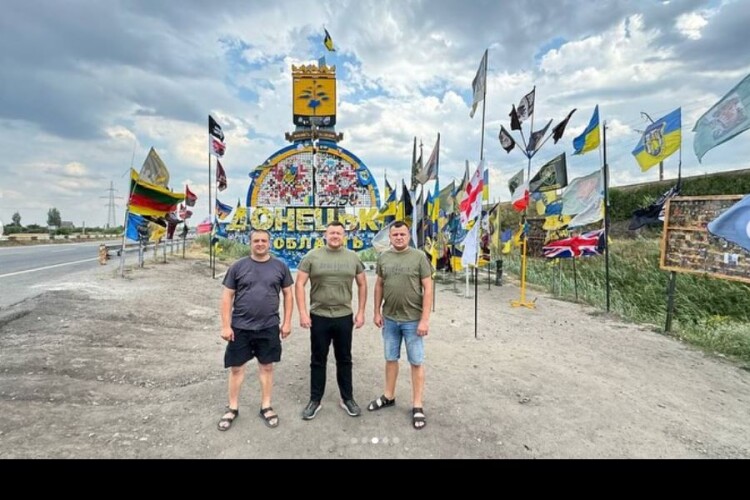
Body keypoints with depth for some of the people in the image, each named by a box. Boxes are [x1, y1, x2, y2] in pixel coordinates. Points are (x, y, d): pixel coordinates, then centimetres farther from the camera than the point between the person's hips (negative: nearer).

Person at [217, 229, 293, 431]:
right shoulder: (238, 266, -2)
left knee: (267, 366, 12)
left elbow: (288, 294, 5)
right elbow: (227, 297, 0)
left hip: (269, 327, 1)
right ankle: (232, 408, 29)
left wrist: (287, 322, 1)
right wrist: (226, 326, -5)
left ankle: (266, 406, 29)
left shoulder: (280, 266, 0)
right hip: (240, 327, 0)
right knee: (236, 368, 11)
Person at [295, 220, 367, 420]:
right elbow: (299, 285, -4)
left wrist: (361, 312, 3)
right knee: (318, 360, 11)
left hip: (344, 317, 2)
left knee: (344, 360, 14)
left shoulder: (353, 257, 3)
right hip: (319, 317, -1)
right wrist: (303, 313, -11)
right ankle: (315, 400, 26)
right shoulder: (312, 256, -3)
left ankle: (347, 398, 29)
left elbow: (362, 285, 8)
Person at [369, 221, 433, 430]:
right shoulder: (383, 258, 3)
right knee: (391, 359, 17)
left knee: (416, 362, 7)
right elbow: (379, 285, 11)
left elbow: (428, 289, -9)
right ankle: (388, 397, 35)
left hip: (413, 320, -4)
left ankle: (417, 406, 20)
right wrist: (377, 312, 6)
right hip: (389, 318, 4)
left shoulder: (419, 257, -9)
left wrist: (425, 319, -14)